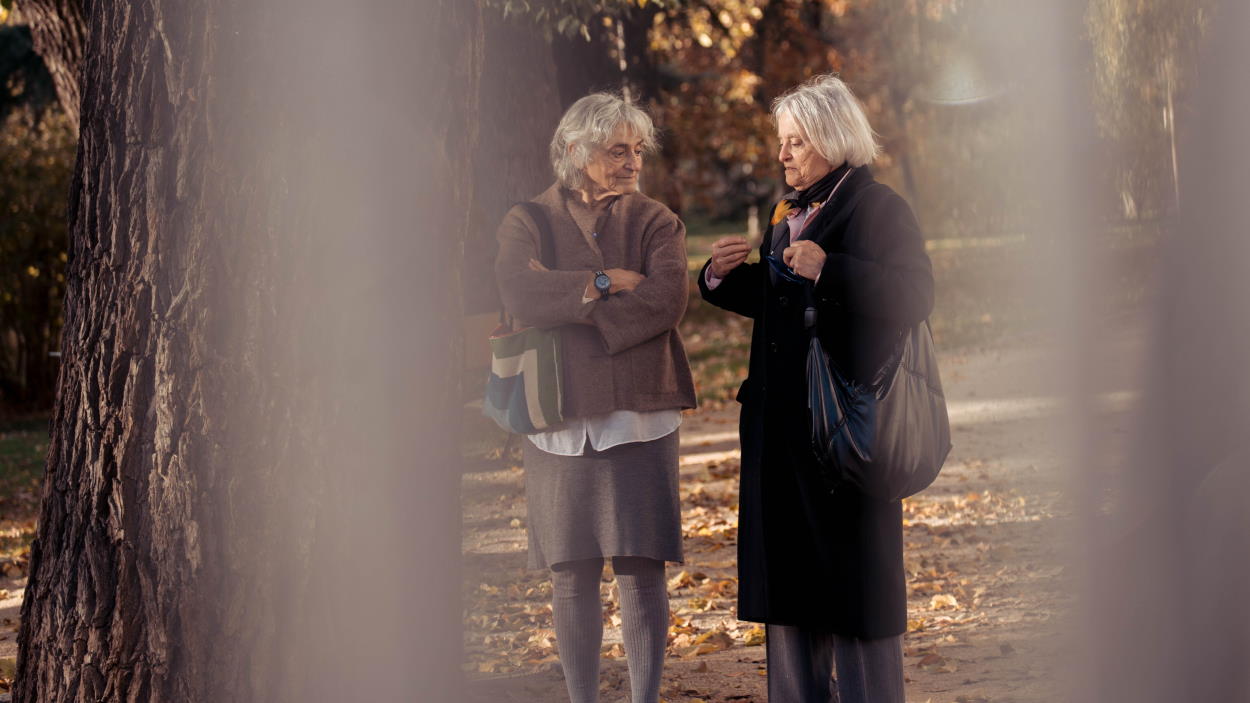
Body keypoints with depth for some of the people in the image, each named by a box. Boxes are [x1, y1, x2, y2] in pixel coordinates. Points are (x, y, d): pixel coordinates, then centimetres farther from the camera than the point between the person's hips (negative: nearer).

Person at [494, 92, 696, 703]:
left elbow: (667, 300, -11)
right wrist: (603, 283, -13)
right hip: (559, 417, 0)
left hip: (638, 414, 0)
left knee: (642, 570, -2)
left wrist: (565, 302, -12)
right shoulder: (528, 222, 7)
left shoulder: (654, 222, 8)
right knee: (571, 574, 3)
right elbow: (518, 292, -13)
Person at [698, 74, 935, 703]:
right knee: (787, 567, 11)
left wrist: (828, 270, -28)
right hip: (781, 415, 8)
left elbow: (915, 296, -20)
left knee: (851, 568, -2)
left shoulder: (878, 208, -8)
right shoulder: (789, 213, 16)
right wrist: (724, 275, 4)